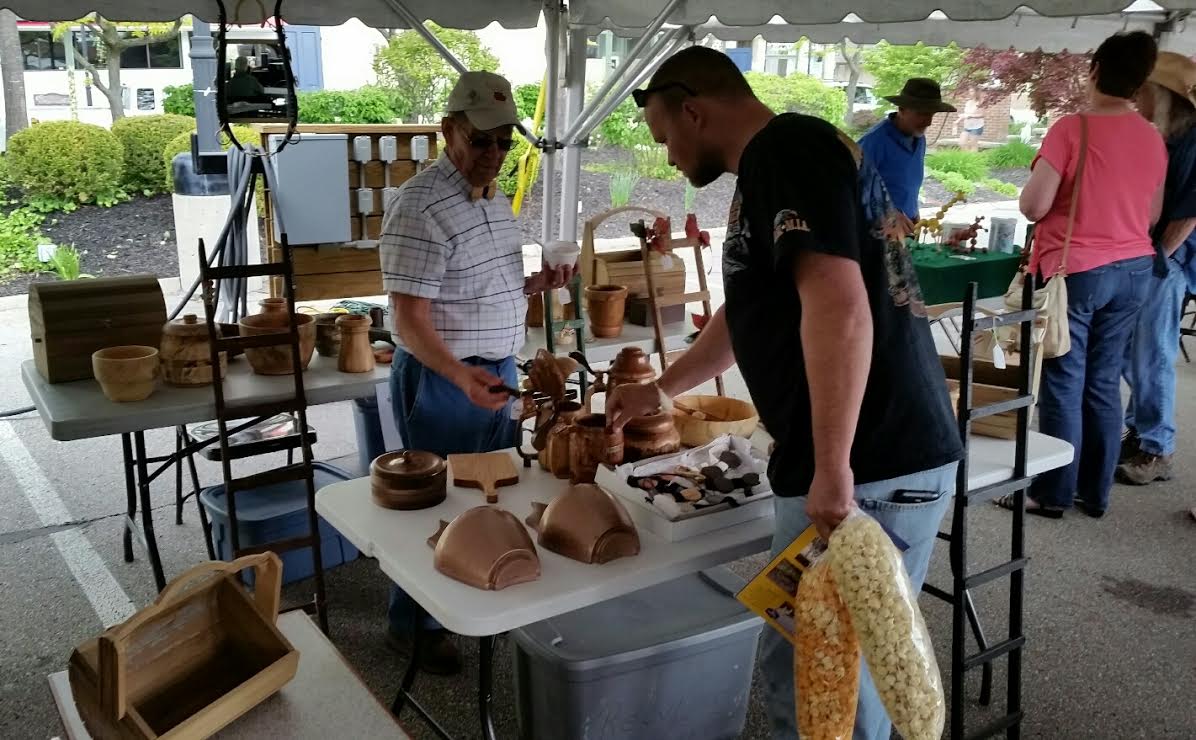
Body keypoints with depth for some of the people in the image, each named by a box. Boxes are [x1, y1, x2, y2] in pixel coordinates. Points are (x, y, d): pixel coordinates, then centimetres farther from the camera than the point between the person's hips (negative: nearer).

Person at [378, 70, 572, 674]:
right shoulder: (420, 207, -20)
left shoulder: (495, 200, 9)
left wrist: (534, 285, 2)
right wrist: (461, 375, -37)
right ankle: (413, 625, 25)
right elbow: (410, 318, -23)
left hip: (496, 373, 9)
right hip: (441, 380, -9)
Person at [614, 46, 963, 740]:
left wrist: (833, 470, -24)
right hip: (893, 454, 10)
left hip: (869, 469, -10)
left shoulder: (786, 149, -11)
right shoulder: (783, 159, 21)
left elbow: (838, 306, -24)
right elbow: (748, 315, 32)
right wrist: (659, 390, 40)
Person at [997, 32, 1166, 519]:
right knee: (1104, 383, 12)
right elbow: (1153, 214, 15)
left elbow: (1033, 207, -15)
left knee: (1063, 384, 1)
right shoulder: (1153, 139, 6)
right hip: (1134, 270, 6)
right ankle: (1095, 493, 19)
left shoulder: (1072, 128, -13)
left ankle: (1053, 494, 9)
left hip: (1075, 272, -6)